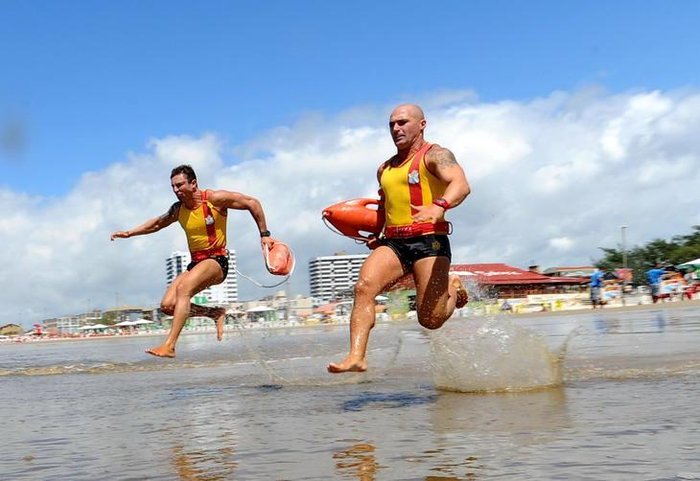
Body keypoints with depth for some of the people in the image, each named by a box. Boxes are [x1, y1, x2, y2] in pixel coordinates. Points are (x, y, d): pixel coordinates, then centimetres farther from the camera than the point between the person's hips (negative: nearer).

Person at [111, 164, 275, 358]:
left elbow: (252, 203, -5)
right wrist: (129, 233, 18)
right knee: (168, 305, -10)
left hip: (217, 261, -7)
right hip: (196, 263, 7)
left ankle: (169, 346, -34)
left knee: (183, 288, -32)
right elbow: (158, 223, 26)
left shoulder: (215, 199, -10)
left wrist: (264, 234, -7)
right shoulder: (178, 209, 7)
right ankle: (216, 313, 9)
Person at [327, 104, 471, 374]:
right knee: (363, 287, -22)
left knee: (431, 319, -8)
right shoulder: (385, 169, 23)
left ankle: (453, 287, 24)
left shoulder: (435, 155, 1)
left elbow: (461, 184, -18)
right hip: (393, 243, 6)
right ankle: (356, 357, -26)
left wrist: (439, 206, -38)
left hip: (429, 241, -5)